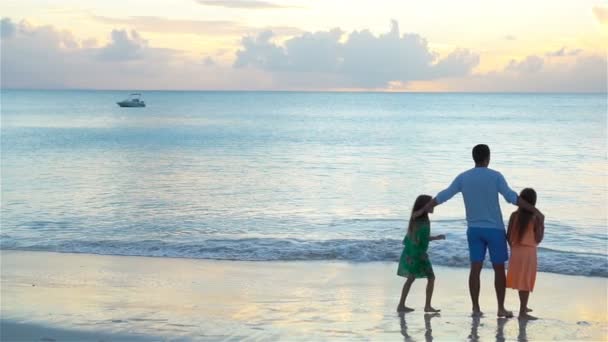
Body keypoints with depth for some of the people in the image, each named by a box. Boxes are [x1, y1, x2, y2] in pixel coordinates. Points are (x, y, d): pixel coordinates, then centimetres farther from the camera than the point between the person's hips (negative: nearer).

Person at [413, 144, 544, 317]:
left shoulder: (463, 178, 2)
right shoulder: (495, 176, -8)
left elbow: (442, 196, 3)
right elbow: (512, 197, -14)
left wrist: (422, 210, 13)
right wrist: (534, 210, -10)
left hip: (474, 229, 3)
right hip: (494, 228, -3)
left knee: (475, 268, 4)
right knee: (499, 268, 5)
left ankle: (476, 308, 2)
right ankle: (501, 308, 7)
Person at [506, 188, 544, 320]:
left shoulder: (514, 215, -2)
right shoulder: (536, 217, -11)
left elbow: (508, 236, 0)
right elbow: (538, 239, -10)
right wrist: (542, 227, 5)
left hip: (515, 251, 5)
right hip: (529, 252, -5)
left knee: (521, 281, 19)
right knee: (526, 283, 1)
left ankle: (523, 307, 35)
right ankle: (522, 312, 1)